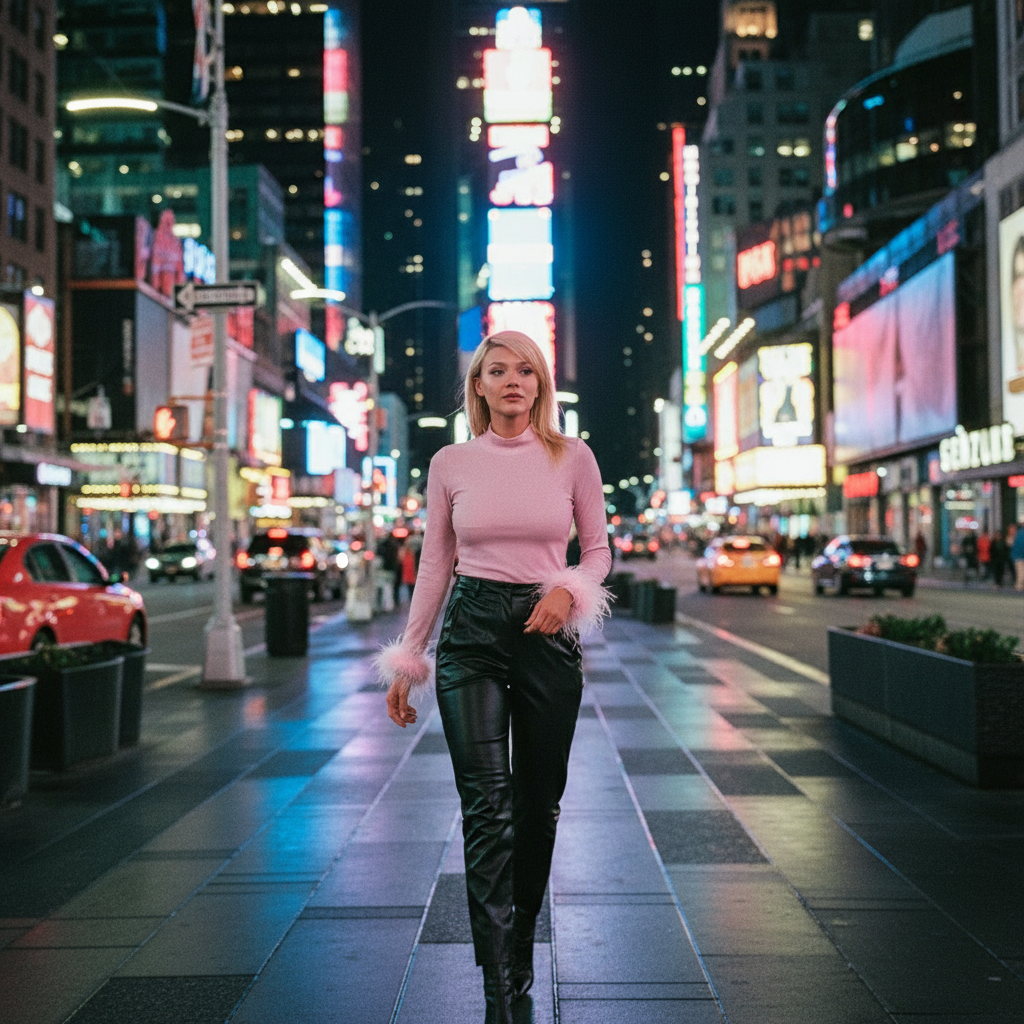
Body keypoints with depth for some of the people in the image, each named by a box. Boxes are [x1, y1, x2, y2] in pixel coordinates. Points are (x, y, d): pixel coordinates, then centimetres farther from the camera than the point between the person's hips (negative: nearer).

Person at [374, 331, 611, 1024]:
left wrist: (569, 592, -12)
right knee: (487, 804, -9)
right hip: (471, 630, -1)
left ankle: (519, 950, 31)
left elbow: (598, 549, 10)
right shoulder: (451, 464, 4)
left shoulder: (572, 458, 3)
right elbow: (435, 564, 9)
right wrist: (407, 660, 8)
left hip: (547, 633, 1)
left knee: (539, 803, 9)